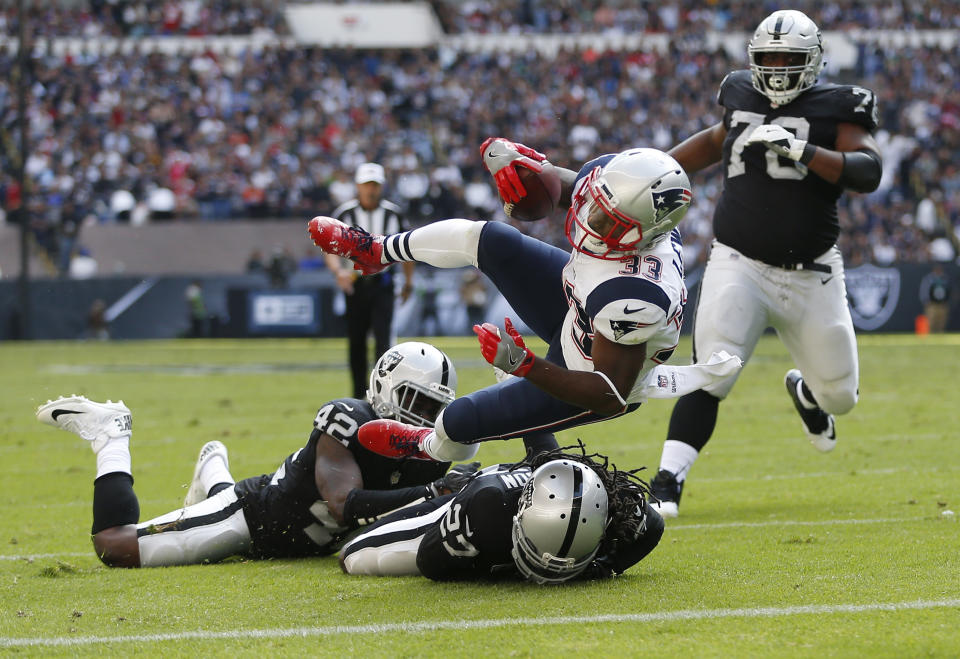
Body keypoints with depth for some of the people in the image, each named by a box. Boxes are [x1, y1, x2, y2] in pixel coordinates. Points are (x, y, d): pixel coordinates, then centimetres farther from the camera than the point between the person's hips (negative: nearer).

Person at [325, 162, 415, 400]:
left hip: (382, 284, -1)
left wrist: (408, 280, 17)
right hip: (355, 284, 1)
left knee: (382, 338, -14)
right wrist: (338, 270, -31)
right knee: (356, 342, 7)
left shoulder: (393, 213, 0)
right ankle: (359, 393, 20)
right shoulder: (345, 213, -4)